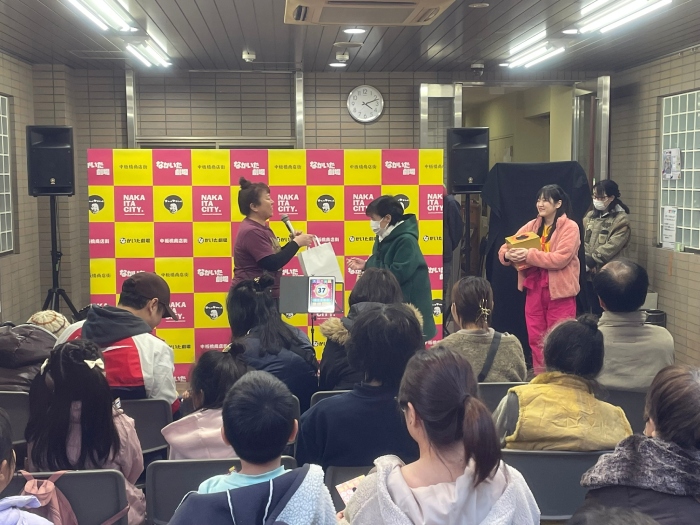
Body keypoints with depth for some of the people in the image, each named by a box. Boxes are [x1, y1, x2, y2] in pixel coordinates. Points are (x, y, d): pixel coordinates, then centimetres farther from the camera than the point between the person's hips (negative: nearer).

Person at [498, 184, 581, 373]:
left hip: (559, 291, -5)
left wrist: (529, 255, -26)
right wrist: (508, 255, -20)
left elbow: (560, 259, -19)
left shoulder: (570, 227, -6)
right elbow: (504, 248, 4)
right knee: (536, 339, 11)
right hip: (534, 289, 5)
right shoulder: (532, 226, 10)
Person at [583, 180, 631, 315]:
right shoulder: (590, 216, 12)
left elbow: (611, 247, -14)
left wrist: (590, 261, -16)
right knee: (595, 311, 12)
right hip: (589, 274, 5)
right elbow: (582, 241, 5)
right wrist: (585, 259, -11)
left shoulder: (621, 220, -5)